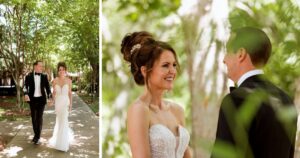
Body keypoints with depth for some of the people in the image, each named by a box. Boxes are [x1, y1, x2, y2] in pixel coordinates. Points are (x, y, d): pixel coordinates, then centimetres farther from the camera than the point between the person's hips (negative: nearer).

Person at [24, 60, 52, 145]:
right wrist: (26, 94, -25)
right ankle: (36, 134, 25)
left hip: (41, 99, -1)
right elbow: (25, 86, -6)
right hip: (32, 99, 1)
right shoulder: (29, 76, -1)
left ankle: (37, 136, 4)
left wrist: (50, 98, -10)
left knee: (39, 118, -3)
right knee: (33, 118, 10)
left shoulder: (44, 76, 0)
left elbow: (47, 87, 1)